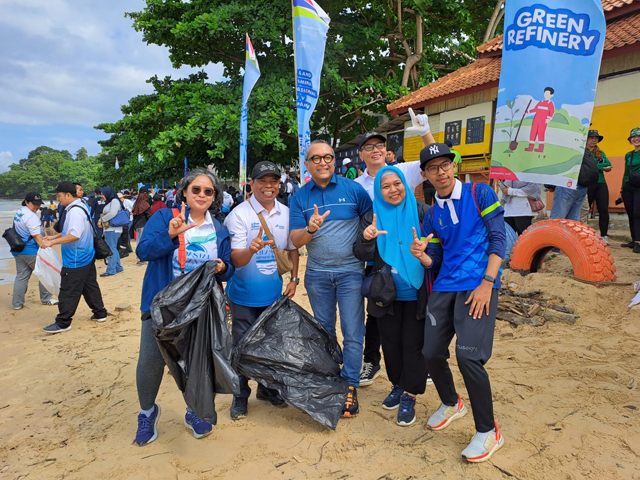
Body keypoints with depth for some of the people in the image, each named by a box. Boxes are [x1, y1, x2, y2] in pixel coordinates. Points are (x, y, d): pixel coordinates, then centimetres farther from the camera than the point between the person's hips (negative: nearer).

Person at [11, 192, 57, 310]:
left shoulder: (19, 213, 13)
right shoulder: (31, 216, -18)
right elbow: (37, 235, -22)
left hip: (17, 250, 9)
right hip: (30, 251, -9)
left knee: (21, 276, 11)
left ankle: (17, 303, 11)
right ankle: (46, 298, 15)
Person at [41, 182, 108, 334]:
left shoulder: (75, 211, -20)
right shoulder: (81, 206, 12)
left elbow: (74, 235, -27)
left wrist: (52, 242, -21)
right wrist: (54, 237, 17)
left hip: (76, 260, -10)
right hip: (87, 257, 10)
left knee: (68, 291, -1)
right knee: (90, 286, 17)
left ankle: (62, 323, 7)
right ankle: (100, 313, 26)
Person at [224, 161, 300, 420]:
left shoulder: (286, 213, 1)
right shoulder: (239, 215, -14)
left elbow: (292, 248, 14)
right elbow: (235, 260, -20)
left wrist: (294, 279, 6)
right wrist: (251, 249, -41)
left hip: (274, 292, 4)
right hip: (244, 294, -4)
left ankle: (267, 387, 37)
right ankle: (240, 396, 25)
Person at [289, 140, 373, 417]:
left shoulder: (353, 189, -2)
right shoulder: (299, 197, 2)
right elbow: (295, 240, -5)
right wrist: (310, 229, -24)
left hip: (350, 271, -2)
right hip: (317, 274, 2)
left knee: (352, 333, -1)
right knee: (323, 331, 14)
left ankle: (349, 386, 12)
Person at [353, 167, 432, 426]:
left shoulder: (422, 212, -3)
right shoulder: (372, 217, 3)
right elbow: (361, 255, -2)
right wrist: (367, 238, -22)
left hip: (416, 293, -2)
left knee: (413, 344, 3)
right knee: (390, 341, 14)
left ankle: (409, 395, 18)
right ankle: (397, 385, 34)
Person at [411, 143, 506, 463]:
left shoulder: (480, 194, 1)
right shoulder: (432, 216, 15)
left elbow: (498, 240, -5)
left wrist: (487, 284, -14)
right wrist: (420, 254, -9)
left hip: (478, 285, -5)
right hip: (444, 287, 5)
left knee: (467, 355, -17)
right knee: (432, 354, 4)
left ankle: (488, 432, 5)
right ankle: (451, 404, 35)